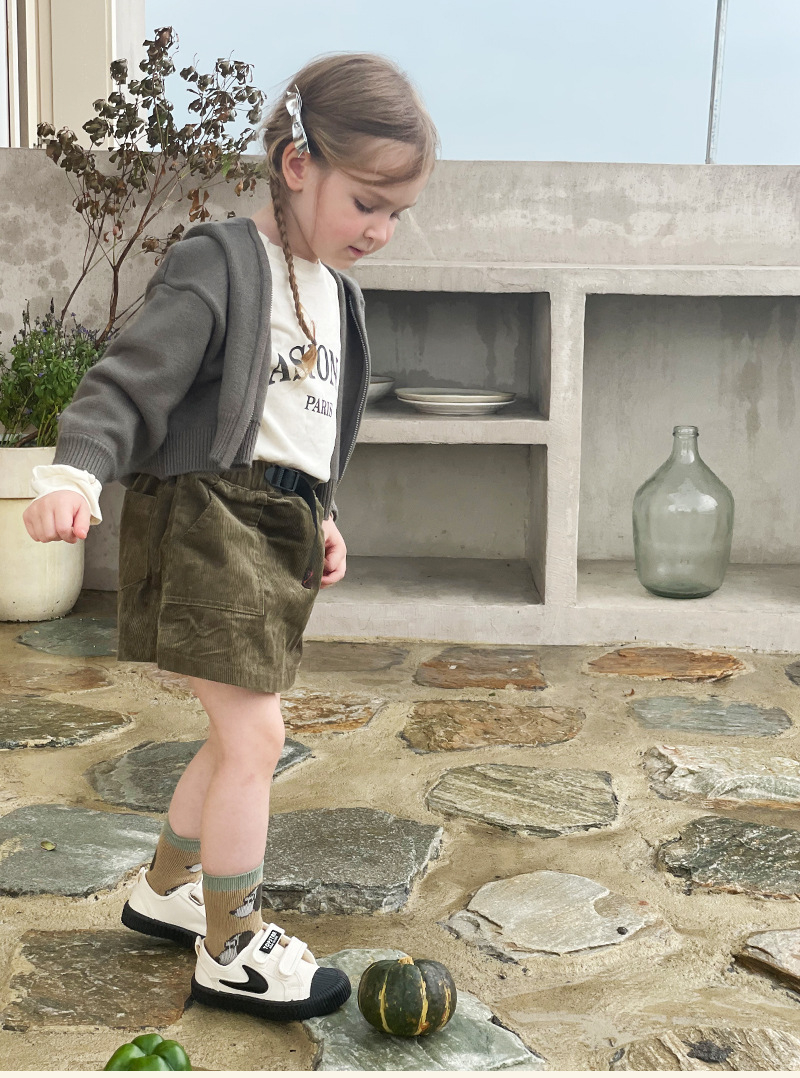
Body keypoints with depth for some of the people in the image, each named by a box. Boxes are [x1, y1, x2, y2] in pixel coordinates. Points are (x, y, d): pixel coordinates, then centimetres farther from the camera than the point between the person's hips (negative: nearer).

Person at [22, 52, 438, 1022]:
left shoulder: (335, 292, 15)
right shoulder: (219, 265, -12)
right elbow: (130, 381, -21)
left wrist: (322, 517, 26)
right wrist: (72, 473, -36)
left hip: (283, 526, 9)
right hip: (209, 515, -9)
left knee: (241, 738, 16)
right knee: (255, 734, -8)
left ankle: (164, 890, 36)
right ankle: (233, 950, 8)